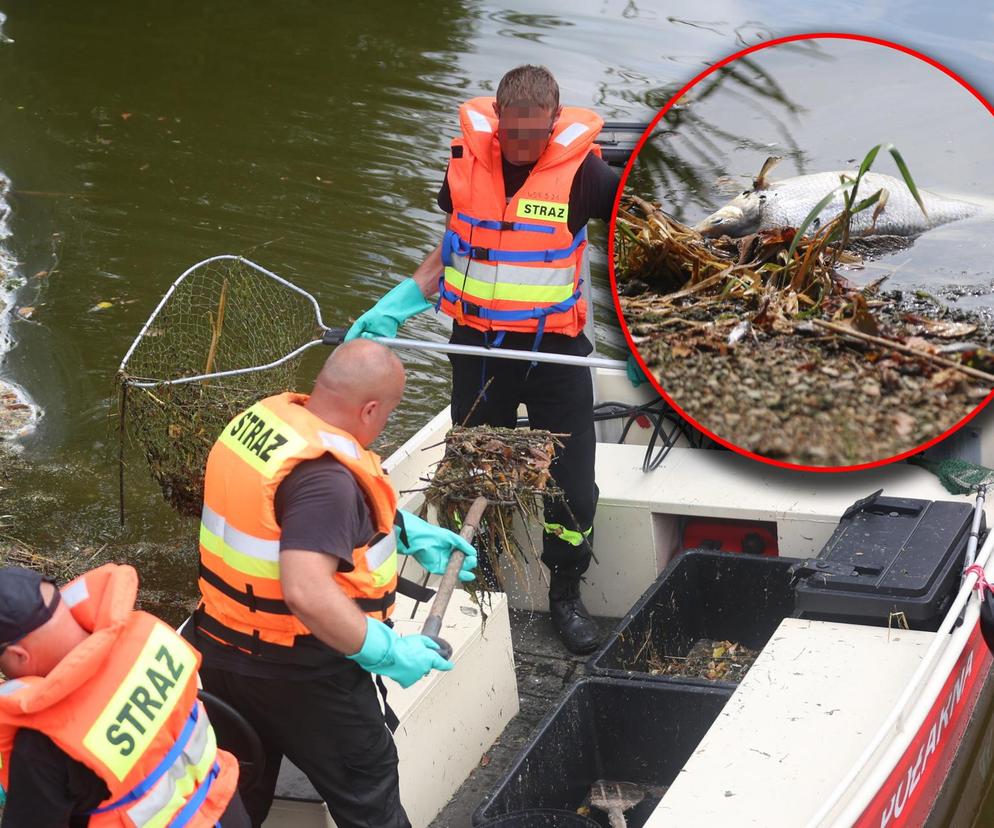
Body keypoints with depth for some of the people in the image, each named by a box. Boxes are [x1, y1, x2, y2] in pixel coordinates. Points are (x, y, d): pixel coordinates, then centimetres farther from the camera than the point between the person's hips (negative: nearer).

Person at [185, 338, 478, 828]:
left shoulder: (264, 418, -3)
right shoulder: (325, 476, -29)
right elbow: (307, 592, -39)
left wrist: (408, 532, 13)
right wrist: (387, 652, -27)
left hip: (222, 650, 8)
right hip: (299, 675, -8)